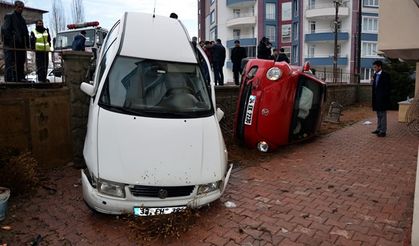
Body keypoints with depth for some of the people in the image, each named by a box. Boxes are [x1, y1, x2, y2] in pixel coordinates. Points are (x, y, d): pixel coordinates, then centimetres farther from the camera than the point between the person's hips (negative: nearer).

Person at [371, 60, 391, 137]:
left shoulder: (386, 75, -9)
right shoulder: (375, 75, 12)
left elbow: (387, 87, -12)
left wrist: (384, 97, -17)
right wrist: (372, 82, -3)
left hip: (382, 98, -7)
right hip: (376, 98, 7)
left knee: (383, 115, -2)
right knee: (378, 115, 15)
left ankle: (383, 131, 2)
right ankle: (379, 129, 23)